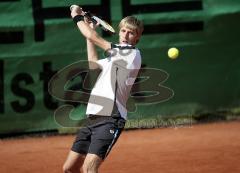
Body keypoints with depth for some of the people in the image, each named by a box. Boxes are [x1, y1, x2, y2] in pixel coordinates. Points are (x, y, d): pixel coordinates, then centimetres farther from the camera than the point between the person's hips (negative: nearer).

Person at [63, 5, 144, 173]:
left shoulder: (133, 54, -6)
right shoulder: (115, 57, 21)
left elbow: (95, 38, -7)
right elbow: (93, 63, 41)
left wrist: (78, 17, 8)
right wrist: (89, 29, 39)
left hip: (110, 120, -9)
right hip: (93, 119, 9)